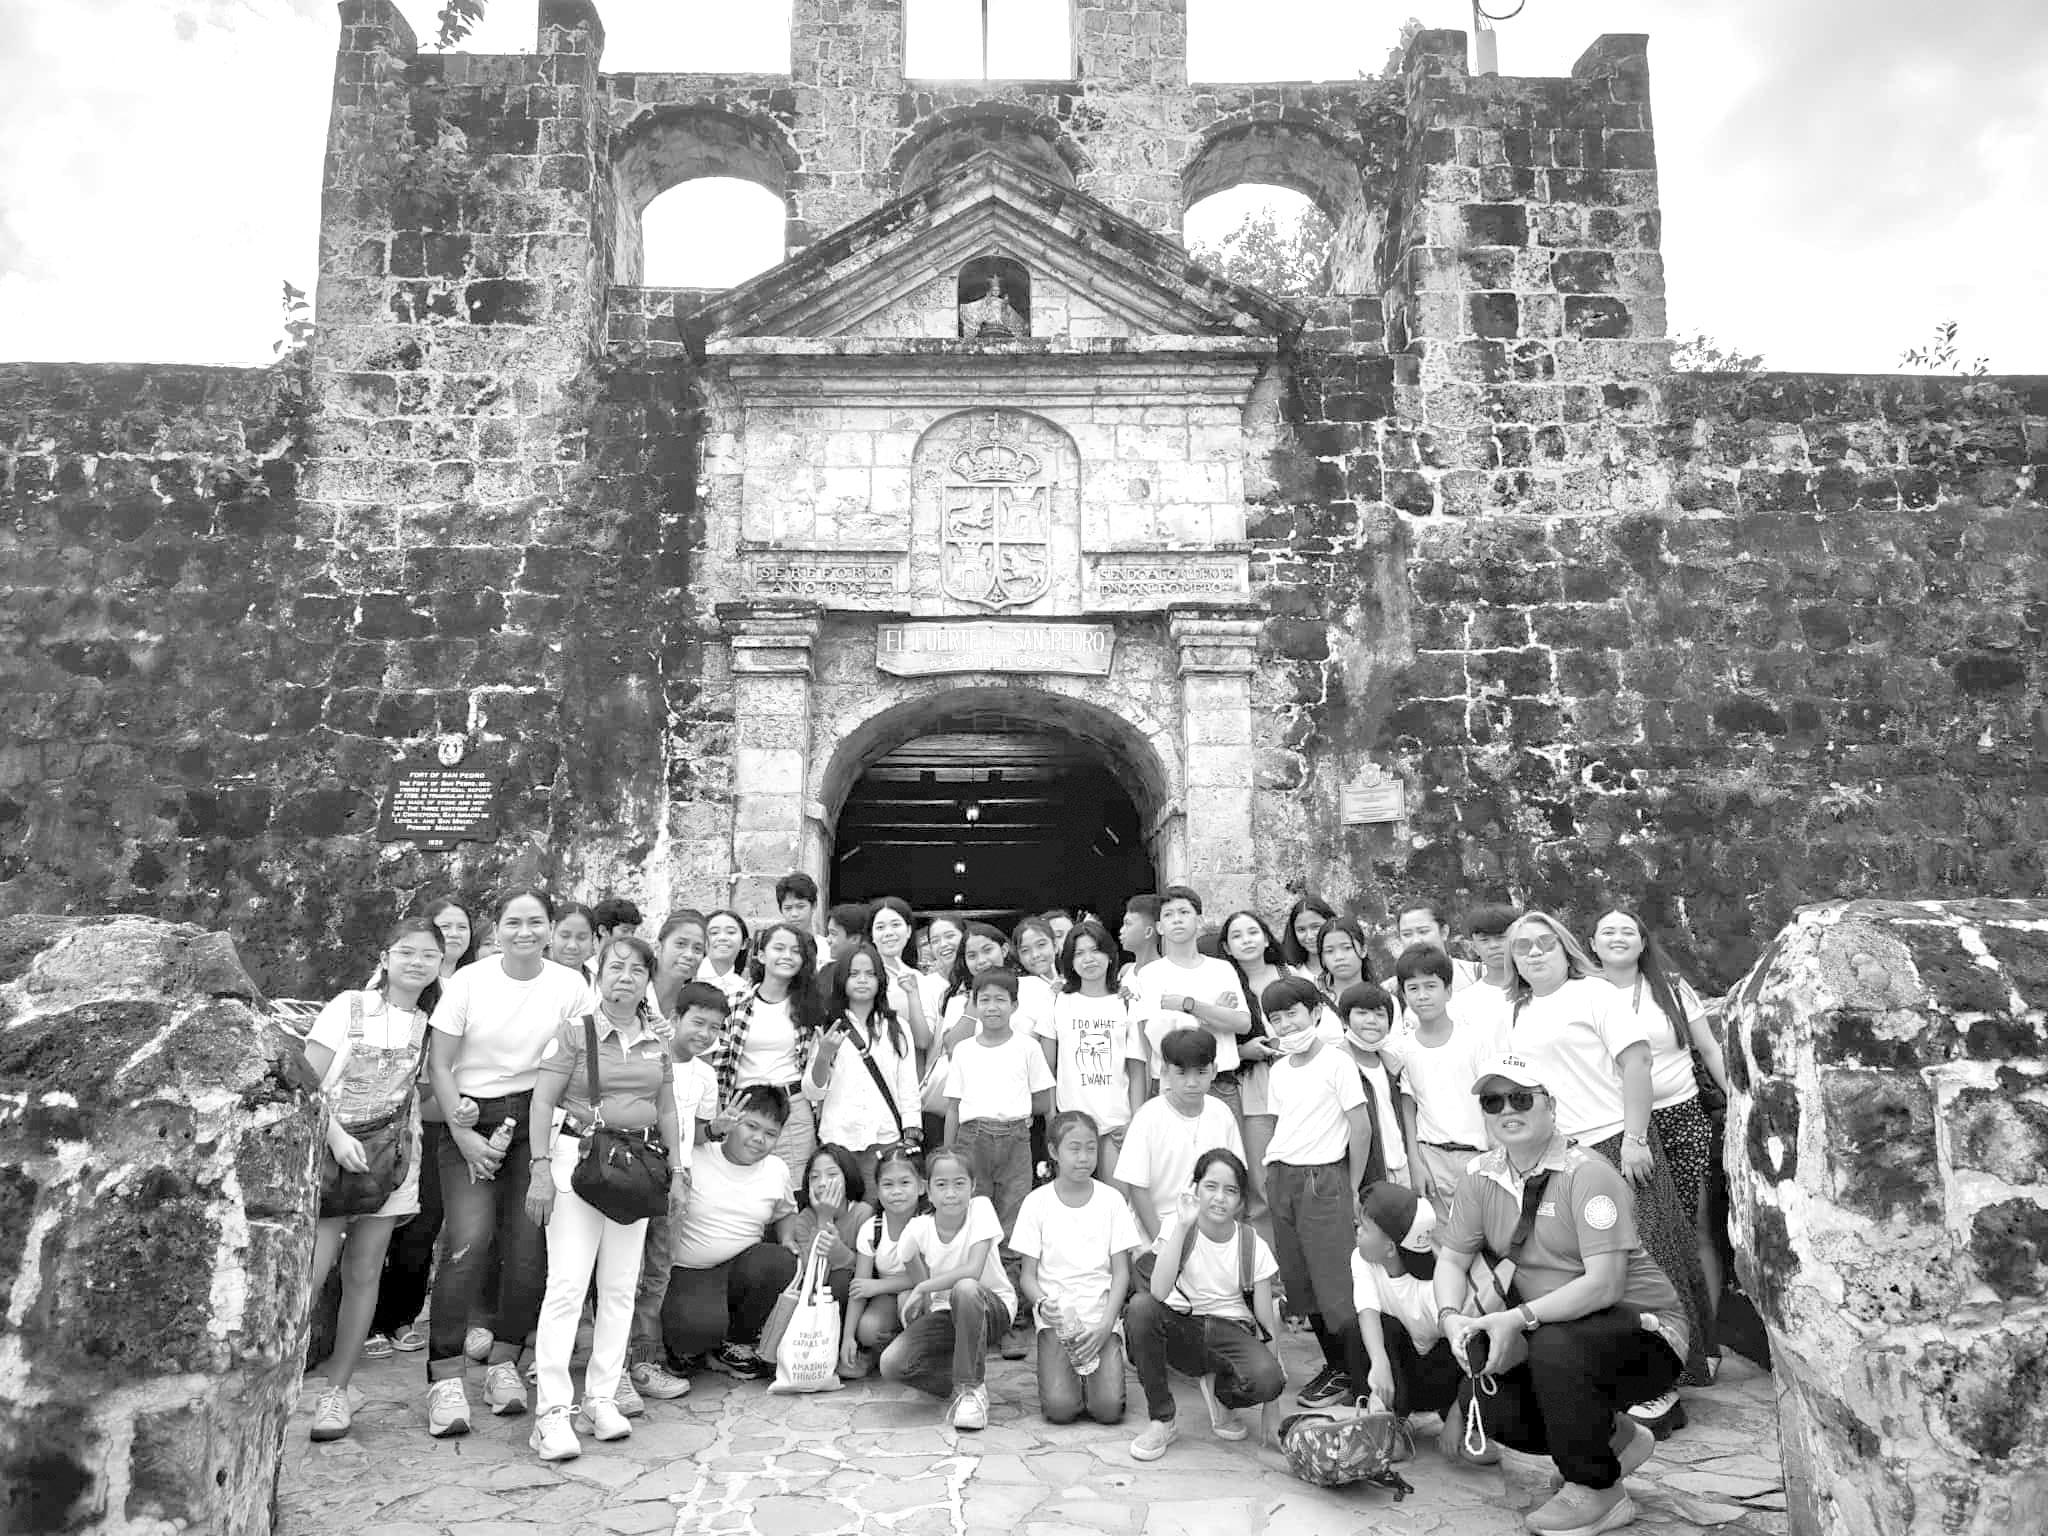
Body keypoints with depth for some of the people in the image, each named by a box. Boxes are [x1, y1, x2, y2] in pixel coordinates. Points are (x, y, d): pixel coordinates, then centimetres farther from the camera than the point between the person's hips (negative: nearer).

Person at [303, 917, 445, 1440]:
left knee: (363, 1272, 5)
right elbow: (308, 1081, -4)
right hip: (332, 1147, -3)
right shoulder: (349, 1007, 0)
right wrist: (335, 1133, -17)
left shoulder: (431, 1024, 9)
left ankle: (337, 1390, 16)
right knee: (311, 1270, -12)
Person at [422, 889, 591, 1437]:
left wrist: (532, 1134, -7)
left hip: (539, 1117, 1)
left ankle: (504, 1361, 17)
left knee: (530, 1243, -4)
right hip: (471, 1116, -1)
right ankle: (444, 1377, -5)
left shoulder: (570, 986, 0)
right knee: (470, 1239, -15)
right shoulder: (468, 981, -1)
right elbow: (438, 1064, 1)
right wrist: (463, 1134, -6)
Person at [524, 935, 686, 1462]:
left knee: (621, 1288, 8)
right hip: (579, 1158, -5)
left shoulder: (657, 1042, 10)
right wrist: (541, 1168, -14)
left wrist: (677, 1169, 13)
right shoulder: (575, 1033, -4)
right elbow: (542, 1104, -7)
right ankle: (552, 1411, -5)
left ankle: (601, 1398, 18)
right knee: (568, 1284, -9)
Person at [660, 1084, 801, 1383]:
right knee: (703, 1326, -35)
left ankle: (734, 1346, -3)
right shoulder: (695, 1158, -7)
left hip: (741, 1269, 5)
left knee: (781, 1260, -29)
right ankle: (686, 1346, 8)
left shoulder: (777, 1170, 8)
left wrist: (788, 1242, 4)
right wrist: (714, 1127, -25)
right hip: (689, 1273, -4)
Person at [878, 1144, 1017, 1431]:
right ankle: (968, 1380, 4)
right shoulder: (917, 1230, -10)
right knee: (890, 1364, -20)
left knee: (964, 1288, -39)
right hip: (944, 1312, 3)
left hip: (993, 1306, -3)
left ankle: (970, 1388, -19)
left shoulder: (980, 1208, -19)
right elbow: (919, 1283, 4)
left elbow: (972, 1270, -29)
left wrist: (923, 1289, -24)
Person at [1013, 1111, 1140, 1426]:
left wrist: (1105, 1325, -12)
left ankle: (1095, 1372, 13)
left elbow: (1121, 1273, 1)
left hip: (1102, 1315, 1)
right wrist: (1041, 1303, -20)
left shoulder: (1111, 1200, 2)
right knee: (1060, 1408, -20)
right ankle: (1059, 1373, 12)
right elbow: (1028, 1275, 2)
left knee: (1109, 1408, -18)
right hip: (1056, 1317, -1)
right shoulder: (1037, 1202, 0)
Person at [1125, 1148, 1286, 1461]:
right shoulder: (1177, 1226, -10)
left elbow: (1268, 1319, -2)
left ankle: (1220, 1393, 6)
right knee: (1140, 1306, -32)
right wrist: (1183, 1224, -31)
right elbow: (1159, 1291, -26)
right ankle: (1160, 1421, -14)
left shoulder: (1254, 1246, -5)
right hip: (1181, 1329, 0)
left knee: (1267, 1378, -33)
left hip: (1231, 1332, 0)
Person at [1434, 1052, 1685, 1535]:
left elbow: (1604, 1284, -29)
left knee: (1554, 1347, -34)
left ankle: (1597, 1491, -9)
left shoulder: (1586, 1174, -21)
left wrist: (1519, 1318, -35)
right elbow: (1451, 1259, 3)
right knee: (1491, 1409, -12)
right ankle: (1614, 1437, 15)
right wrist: (1452, 1317, -18)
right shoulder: (1481, 1178, -1)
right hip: (1553, 1336, 7)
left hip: (1644, 1329, -6)